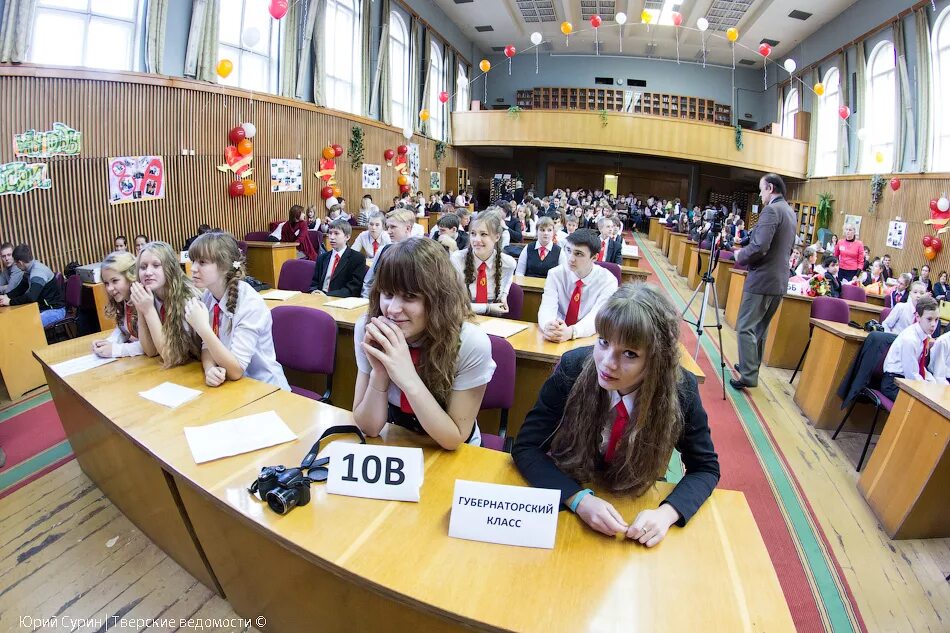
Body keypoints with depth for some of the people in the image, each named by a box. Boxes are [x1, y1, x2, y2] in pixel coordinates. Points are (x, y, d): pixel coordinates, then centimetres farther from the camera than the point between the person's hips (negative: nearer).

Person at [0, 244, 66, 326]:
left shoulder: (38, 272, -22)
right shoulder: (29, 270, 7)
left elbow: (31, 297, -31)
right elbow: (20, 289, 20)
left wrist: (10, 302, -19)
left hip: (56, 310, -9)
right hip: (44, 308, 9)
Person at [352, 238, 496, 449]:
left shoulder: (471, 344, -24)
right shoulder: (366, 328, -16)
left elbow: (453, 439, -18)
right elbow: (369, 427, -11)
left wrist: (409, 379, -31)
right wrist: (379, 373, -29)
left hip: (454, 456, -1)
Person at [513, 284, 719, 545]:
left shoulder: (681, 390, -19)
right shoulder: (573, 368, -22)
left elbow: (705, 468, -5)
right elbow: (526, 447, -15)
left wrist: (667, 512, -22)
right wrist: (579, 498, -28)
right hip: (566, 501, -1)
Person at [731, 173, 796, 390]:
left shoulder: (771, 210, -14)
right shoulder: (791, 212, 16)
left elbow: (759, 247, -24)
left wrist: (740, 256, -6)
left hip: (762, 279, -9)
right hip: (780, 280, 9)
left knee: (746, 328, -4)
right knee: (760, 328, 18)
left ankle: (748, 376, -3)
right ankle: (751, 367, 27)